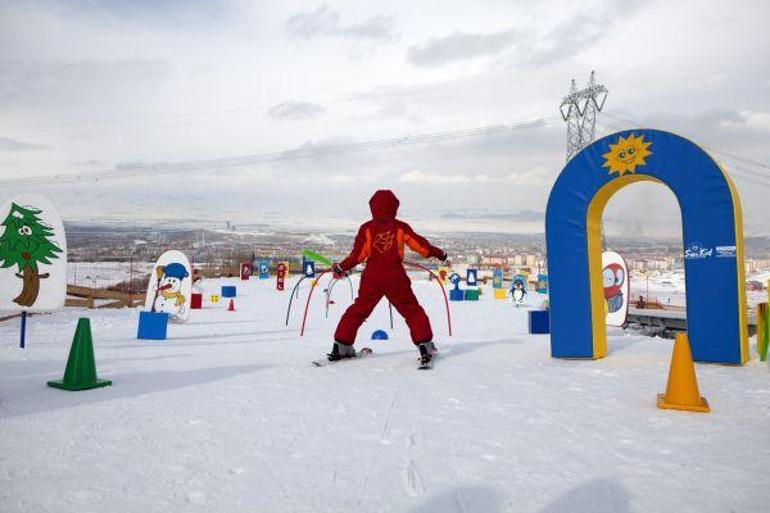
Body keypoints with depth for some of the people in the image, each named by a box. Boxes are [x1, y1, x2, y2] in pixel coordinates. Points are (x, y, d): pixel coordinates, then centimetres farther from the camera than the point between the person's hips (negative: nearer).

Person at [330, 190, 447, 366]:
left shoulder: (366, 228, 0)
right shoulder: (401, 227, -1)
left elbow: (357, 255, -1)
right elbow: (419, 244, 1)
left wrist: (341, 268, 12)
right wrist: (438, 253, 15)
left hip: (371, 279, 1)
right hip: (396, 279, -1)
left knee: (357, 311, 14)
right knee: (413, 311, 8)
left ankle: (341, 346, 16)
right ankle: (425, 346, 3)